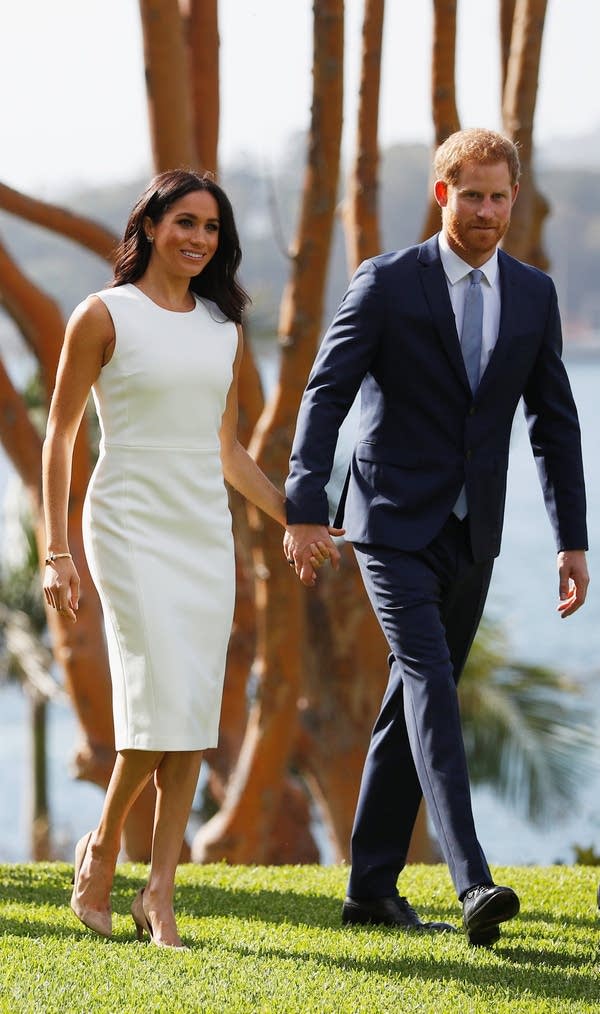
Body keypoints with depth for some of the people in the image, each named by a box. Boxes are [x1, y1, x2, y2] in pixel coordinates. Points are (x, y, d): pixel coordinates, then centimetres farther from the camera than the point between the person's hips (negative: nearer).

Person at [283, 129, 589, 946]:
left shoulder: (534, 296, 7)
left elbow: (555, 423, 10)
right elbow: (326, 395, -6)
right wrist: (304, 510, -13)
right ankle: (473, 884, -27)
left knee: (416, 700, 10)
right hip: (395, 523, -5)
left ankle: (372, 886, 18)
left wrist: (572, 540, 6)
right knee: (431, 683, -18)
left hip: (471, 537, 5)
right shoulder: (386, 283, -5)